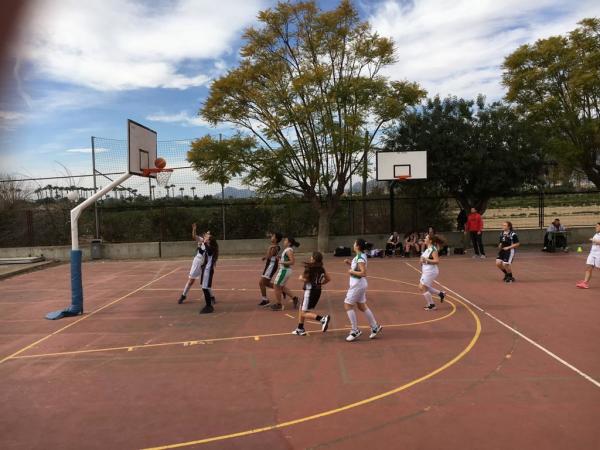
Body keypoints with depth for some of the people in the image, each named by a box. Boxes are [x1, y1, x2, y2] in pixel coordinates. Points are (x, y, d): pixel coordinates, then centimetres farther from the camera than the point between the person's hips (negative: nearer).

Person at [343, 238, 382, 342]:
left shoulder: (360, 258, -21)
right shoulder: (360, 256, 8)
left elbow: (363, 273, -27)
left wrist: (352, 272, -18)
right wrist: (349, 262, 8)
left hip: (357, 285, -10)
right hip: (358, 284, 10)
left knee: (348, 305, -3)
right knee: (362, 306, 17)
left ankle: (355, 330, 4)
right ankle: (375, 327, 25)